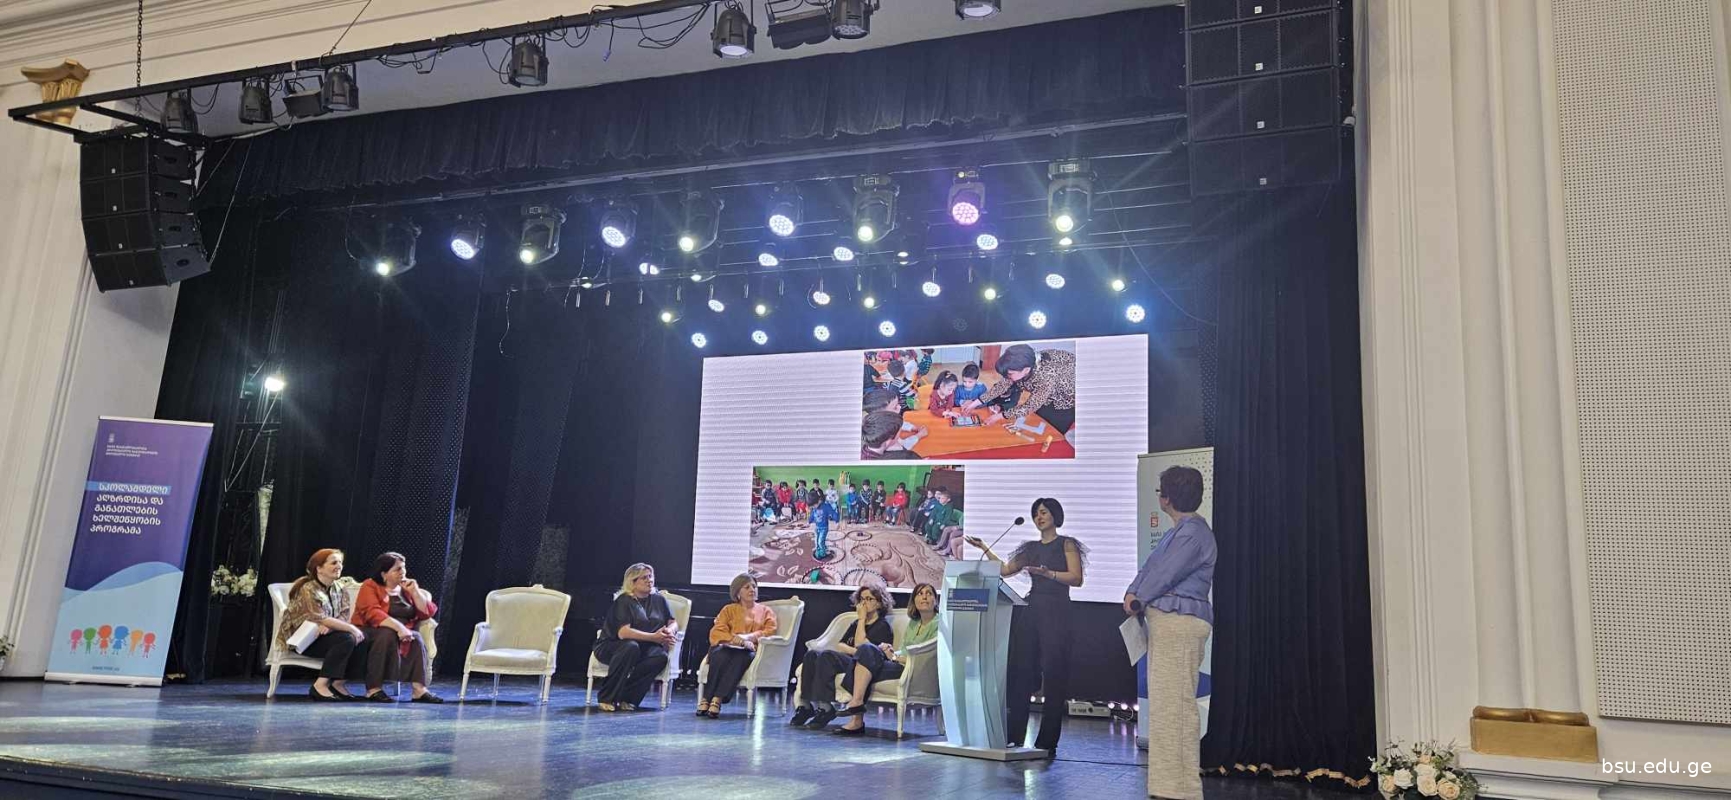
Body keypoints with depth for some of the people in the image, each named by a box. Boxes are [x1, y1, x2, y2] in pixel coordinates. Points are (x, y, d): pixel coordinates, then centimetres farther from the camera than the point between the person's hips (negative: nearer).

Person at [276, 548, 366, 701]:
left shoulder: (338, 590, 7)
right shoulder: (308, 590, -16)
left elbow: (344, 617, -5)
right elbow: (320, 619, -26)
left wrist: (329, 626, -27)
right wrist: (352, 628, -27)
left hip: (323, 635, 7)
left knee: (363, 639, -15)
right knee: (346, 639, -29)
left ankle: (339, 683, -7)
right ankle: (320, 685, -24)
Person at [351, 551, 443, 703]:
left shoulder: (407, 588, 14)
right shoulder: (370, 586, -1)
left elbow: (427, 613, 7)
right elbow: (372, 613, -20)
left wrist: (415, 592, -5)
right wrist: (398, 626, -32)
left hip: (401, 634, 4)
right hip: (369, 633, -4)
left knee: (416, 638, -27)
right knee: (387, 635, -36)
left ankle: (419, 689, -38)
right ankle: (373, 689, -34)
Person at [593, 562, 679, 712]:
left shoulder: (659, 599, 9)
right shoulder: (623, 601, -10)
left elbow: (674, 623, 10)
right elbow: (623, 632, -22)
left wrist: (669, 631, -16)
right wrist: (654, 637, -28)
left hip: (644, 649, 5)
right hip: (611, 646, -4)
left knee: (660, 656, -27)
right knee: (631, 647, -38)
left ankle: (626, 699, -18)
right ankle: (607, 698, -25)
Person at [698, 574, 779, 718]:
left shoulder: (765, 611, 23)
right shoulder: (729, 609, 23)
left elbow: (770, 632, 5)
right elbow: (716, 632, 7)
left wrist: (748, 637, -12)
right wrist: (736, 639, -12)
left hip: (751, 650, -1)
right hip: (727, 648, 1)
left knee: (741, 657, -38)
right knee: (720, 656, -37)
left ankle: (717, 699, -44)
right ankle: (707, 698, -37)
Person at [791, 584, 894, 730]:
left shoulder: (883, 626, 5)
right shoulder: (856, 623, 28)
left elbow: (860, 645, -8)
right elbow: (840, 645, 14)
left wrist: (862, 619, 1)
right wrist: (855, 651, -6)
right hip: (847, 660, 7)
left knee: (827, 656, -31)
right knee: (812, 655, -20)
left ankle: (825, 708, -32)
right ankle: (805, 705, -26)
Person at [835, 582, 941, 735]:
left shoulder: (938, 624, -3)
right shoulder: (913, 622, 22)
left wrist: (896, 657, -7)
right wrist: (893, 653, -4)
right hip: (901, 665, 7)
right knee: (867, 649, -17)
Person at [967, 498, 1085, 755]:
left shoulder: (1066, 545, 3)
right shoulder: (1031, 548, 18)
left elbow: (1076, 579, -9)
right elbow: (1004, 570, 19)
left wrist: (1048, 573, -22)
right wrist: (985, 549, 14)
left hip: (1056, 611, -5)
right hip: (1030, 609, 6)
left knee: (1053, 675, -5)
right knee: (1021, 672, 2)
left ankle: (1047, 743, -2)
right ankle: (1014, 737, 6)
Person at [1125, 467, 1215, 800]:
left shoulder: (1193, 532, -12)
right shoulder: (1179, 531, 22)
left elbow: (1165, 573, -14)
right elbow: (1151, 566, 20)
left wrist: (1137, 601, 0)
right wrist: (1132, 593, 2)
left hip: (1178, 622, -11)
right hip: (1166, 622, 11)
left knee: (1175, 704, -10)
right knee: (1165, 704, 14)